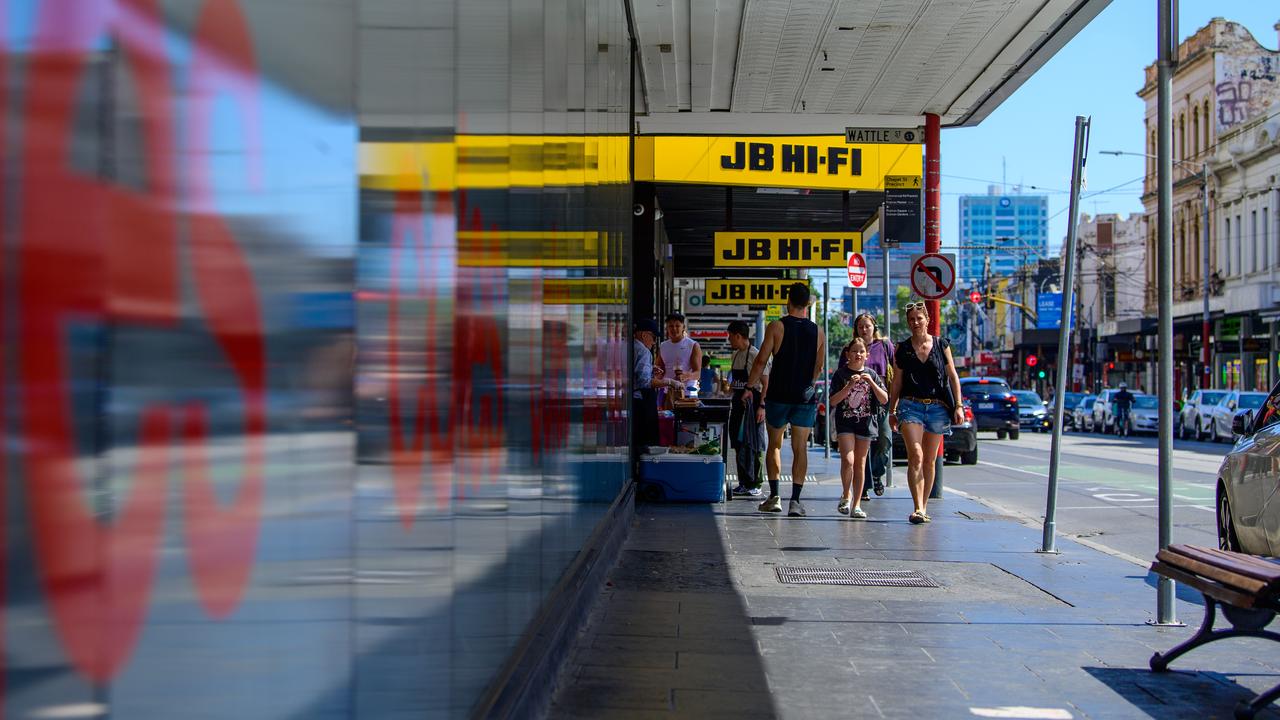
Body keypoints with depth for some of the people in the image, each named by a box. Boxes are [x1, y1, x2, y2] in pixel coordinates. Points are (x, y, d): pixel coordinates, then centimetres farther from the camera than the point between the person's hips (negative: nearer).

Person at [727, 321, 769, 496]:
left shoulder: (755, 355, -12)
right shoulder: (736, 355, 13)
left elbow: (766, 384, -14)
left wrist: (761, 406, -19)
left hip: (752, 404, -8)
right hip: (738, 404, 8)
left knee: (754, 445, -4)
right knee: (739, 444, 9)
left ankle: (755, 484, 1)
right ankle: (744, 482, 15)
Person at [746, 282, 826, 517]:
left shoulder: (776, 327, -5)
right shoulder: (818, 332, 4)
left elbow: (761, 361, -6)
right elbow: (818, 369, 11)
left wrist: (749, 386, 5)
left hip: (778, 395, -1)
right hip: (805, 398, 1)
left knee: (774, 445, 13)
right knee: (800, 448, 4)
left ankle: (774, 497, 9)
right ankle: (795, 500, -3)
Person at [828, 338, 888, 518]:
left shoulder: (871, 374, 6)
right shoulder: (841, 374, 0)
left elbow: (884, 400, 0)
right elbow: (833, 401, -6)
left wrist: (871, 382, -12)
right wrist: (849, 386, -17)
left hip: (866, 422, 2)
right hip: (845, 423, -2)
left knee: (860, 464, 5)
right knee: (848, 460, -17)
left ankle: (857, 505, 11)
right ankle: (846, 495, 6)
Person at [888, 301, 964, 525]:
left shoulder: (941, 345, 5)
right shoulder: (902, 349, 5)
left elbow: (953, 376, 7)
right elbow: (896, 383, 10)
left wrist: (958, 405, 1)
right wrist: (892, 411, 8)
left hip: (938, 407, 1)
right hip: (911, 405, -1)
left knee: (929, 460, 9)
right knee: (915, 456, -17)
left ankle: (923, 507, 19)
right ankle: (918, 508, -22)